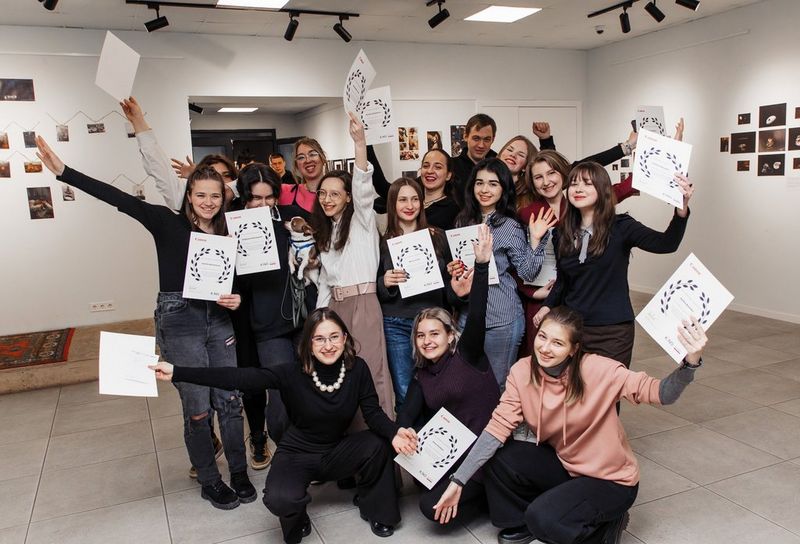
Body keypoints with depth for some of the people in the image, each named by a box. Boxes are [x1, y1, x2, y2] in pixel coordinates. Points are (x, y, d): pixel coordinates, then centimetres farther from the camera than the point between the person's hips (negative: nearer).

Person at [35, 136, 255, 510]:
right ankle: (209, 481, 22)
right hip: (179, 321, -4)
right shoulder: (168, 223, -4)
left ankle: (239, 473, 25)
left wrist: (237, 300, -8)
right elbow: (119, 199, -15)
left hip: (219, 321, 4)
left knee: (230, 400, 7)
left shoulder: (225, 235, 8)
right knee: (197, 407, 3)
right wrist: (63, 172, -24)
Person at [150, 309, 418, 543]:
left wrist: (394, 432, -37)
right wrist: (177, 372, -32)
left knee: (376, 443, -27)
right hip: (296, 454, -2)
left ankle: (374, 507, 4)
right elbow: (237, 378, -26)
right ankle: (297, 520, 8)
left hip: (336, 453, 2)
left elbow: (373, 413, -14)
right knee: (280, 500, -32)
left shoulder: (357, 369, -15)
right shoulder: (293, 374, -22)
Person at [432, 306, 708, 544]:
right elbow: (498, 426, -15)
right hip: (562, 464, 5)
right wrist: (458, 481, -19)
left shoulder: (598, 371, -26)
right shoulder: (522, 372, -14)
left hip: (610, 478, -5)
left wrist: (690, 361, -48)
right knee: (498, 459, -13)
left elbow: (660, 393, -27)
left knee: (544, 520, -26)